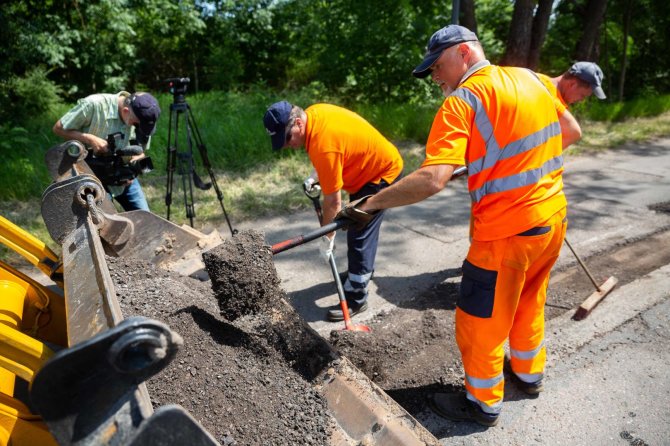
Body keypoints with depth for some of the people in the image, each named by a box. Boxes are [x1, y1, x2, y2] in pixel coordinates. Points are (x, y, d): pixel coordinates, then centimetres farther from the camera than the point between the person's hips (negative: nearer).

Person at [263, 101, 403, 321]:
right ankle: (363, 269, 42)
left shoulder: (323, 145, -34)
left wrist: (327, 238, -17)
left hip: (383, 173, -10)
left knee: (359, 234, -10)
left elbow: (333, 201, -27)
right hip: (376, 162, 10)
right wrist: (316, 175, 2)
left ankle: (356, 299, 0)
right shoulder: (312, 112, -7)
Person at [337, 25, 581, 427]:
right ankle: (529, 373, 48)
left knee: (480, 323, 10)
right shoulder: (531, 77, 6)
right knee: (529, 301, 27)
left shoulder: (462, 101, -17)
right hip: (555, 217, 8)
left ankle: (484, 404, 30)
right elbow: (571, 132, 17)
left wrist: (371, 203, -21)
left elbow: (432, 180, -29)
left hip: (506, 232, -8)